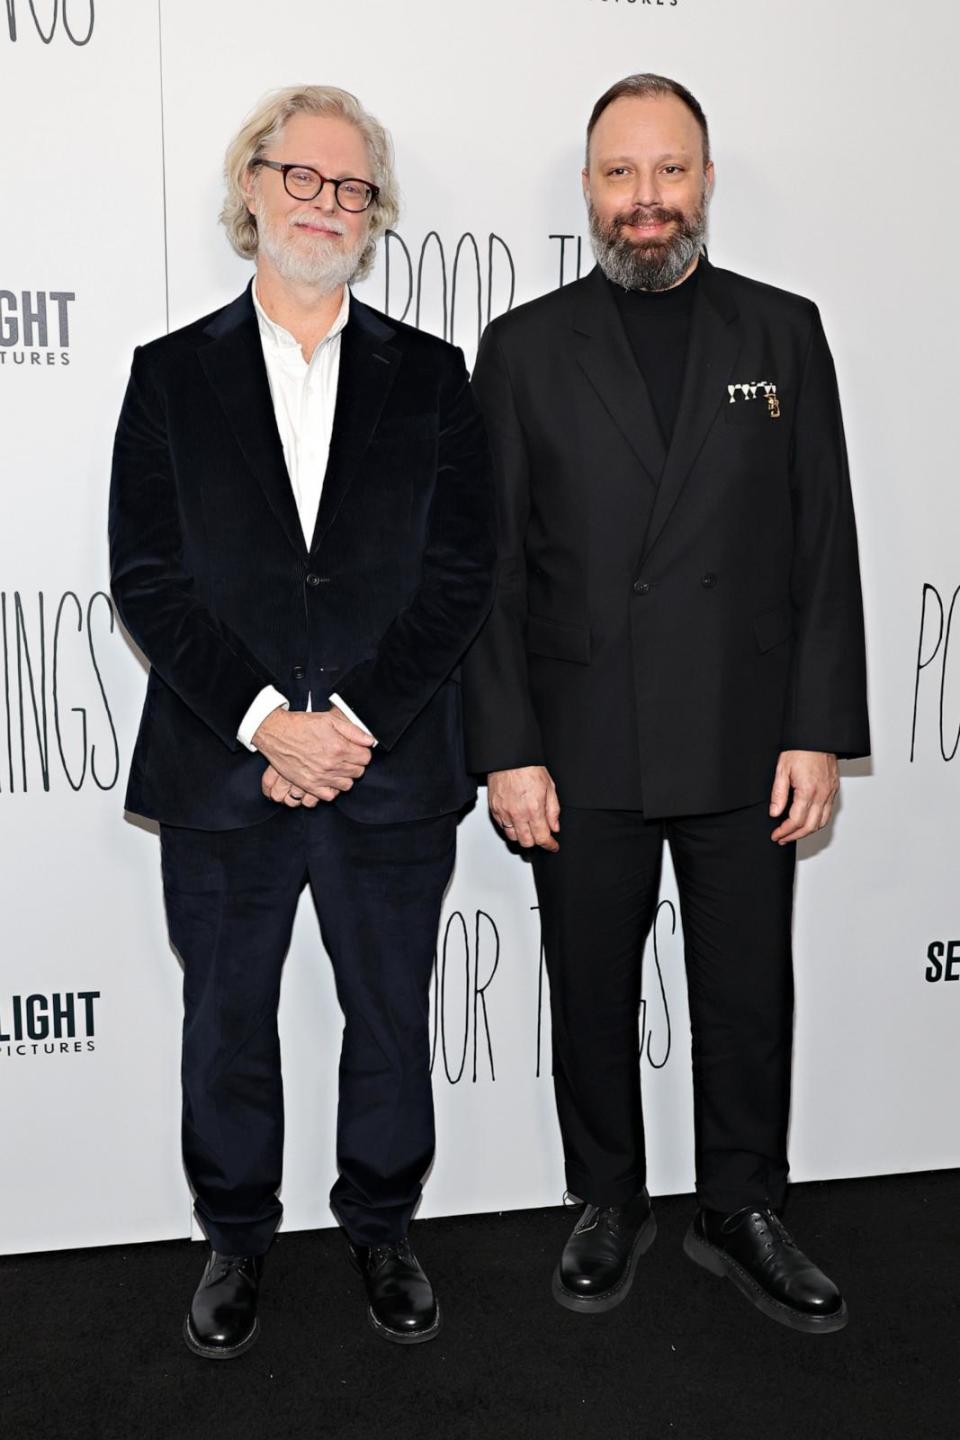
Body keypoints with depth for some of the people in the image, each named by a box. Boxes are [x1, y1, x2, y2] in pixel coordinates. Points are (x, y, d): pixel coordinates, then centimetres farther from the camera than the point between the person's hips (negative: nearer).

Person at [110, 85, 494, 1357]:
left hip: (393, 774, 1)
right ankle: (237, 1241, 36)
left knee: (391, 1018, 14)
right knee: (227, 1023, 14)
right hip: (220, 775, 0)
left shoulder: (430, 377, 5)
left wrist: (355, 722, -14)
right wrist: (266, 720, -16)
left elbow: (461, 573, -3)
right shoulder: (172, 374, 4)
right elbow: (145, 577, -4)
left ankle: (383, 1228, 37)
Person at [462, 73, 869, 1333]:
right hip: (582, 753, 0)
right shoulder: (524, 347, 3)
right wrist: (507, 748, -7)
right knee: (592, 993, 12)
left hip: (744, 746, 1)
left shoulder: (782, 332, 6)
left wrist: (819, 731, -4)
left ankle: (744, 1215, 32)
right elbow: (492, 566, -1)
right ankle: (610, 1205, 33)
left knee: (748, 994, 11)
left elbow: (825, 545, 2)